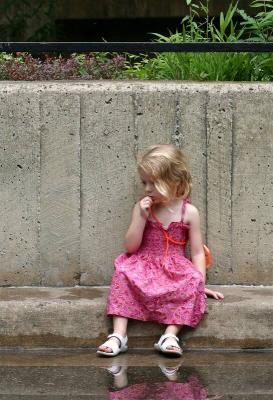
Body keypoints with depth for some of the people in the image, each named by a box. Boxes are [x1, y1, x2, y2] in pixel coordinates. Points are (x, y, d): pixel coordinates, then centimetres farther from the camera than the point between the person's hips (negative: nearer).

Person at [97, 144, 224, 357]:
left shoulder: (189, 212, -3)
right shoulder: (142, 208, 1)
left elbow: (197, 252, 0)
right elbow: (130, 247, -4)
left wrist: (201, 282, -10)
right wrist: (141, 217, -15)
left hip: (176, 270, -1)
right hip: (144, 266, 1)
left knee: (191, 282, -31)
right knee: (124, 273, -28)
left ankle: (170, 335, -32)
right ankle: (119, 335, -31)